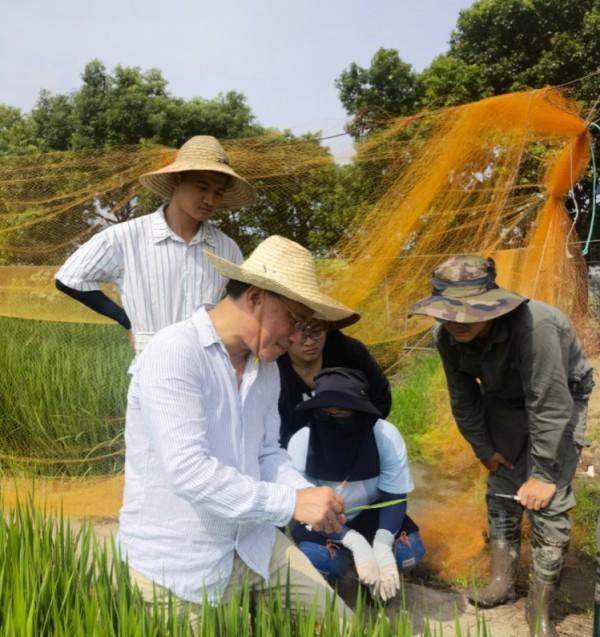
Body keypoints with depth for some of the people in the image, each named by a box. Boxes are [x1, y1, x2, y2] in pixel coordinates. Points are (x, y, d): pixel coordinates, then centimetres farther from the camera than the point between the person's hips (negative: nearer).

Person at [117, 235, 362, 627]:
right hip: (176, 563, -7)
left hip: (253, 544, 7)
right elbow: (187, 469, -29)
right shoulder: (174, 354, -22)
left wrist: (311, 498, -9)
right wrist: (292, 502, -27)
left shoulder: (266, 367, 2)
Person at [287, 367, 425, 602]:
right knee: (318, 559, -32)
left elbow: (394, 498, -17)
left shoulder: (386, 436, -27)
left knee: (410, 550, -24)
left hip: (369, 513, 2)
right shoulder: (301, 443, -28)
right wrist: (355, 542, -36)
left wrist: (382, 546, -34)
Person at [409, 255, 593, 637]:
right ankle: (503, 580, 26)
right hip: (505, 400, 5)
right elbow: (463, 399, -7)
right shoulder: (447, 336, -23)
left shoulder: (533, 325, -42)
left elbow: (550, 406, -35)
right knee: (501, 490, 8)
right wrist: (484, 448, 1)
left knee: (548, 502, -10)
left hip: (560, 400, -5)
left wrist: (545, 473, -27)